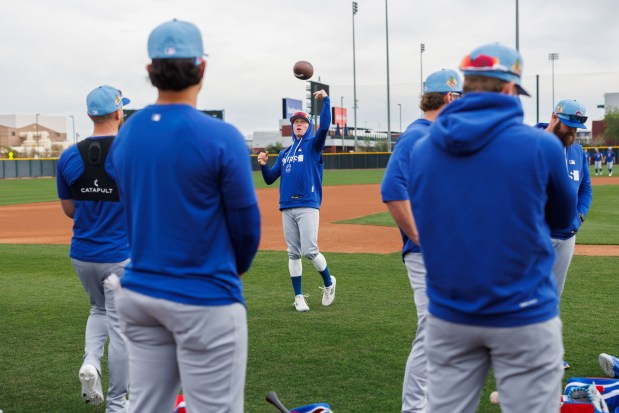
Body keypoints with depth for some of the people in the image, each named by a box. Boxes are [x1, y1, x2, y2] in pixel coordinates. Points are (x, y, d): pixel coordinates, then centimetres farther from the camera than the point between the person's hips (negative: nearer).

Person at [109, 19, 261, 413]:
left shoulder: (125, 135, 4)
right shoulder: (221, 138, -14)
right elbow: (246, 223, -6)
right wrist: (236, 268, 13)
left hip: (139, 292, 6)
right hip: (204, 301, -6)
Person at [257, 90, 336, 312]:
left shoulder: (313, 145, 5)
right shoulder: (284, 153, 19)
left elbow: (324, 126, -15)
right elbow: (269, 179, 17)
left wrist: (325, 100, -20)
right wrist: (263, 165, -2)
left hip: (308, 206, -5)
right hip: (287, 208, 5)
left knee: (310, 251, -13)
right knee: (293, 253, 6)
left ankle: (329, 283, 12)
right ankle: (299, 297, 12)